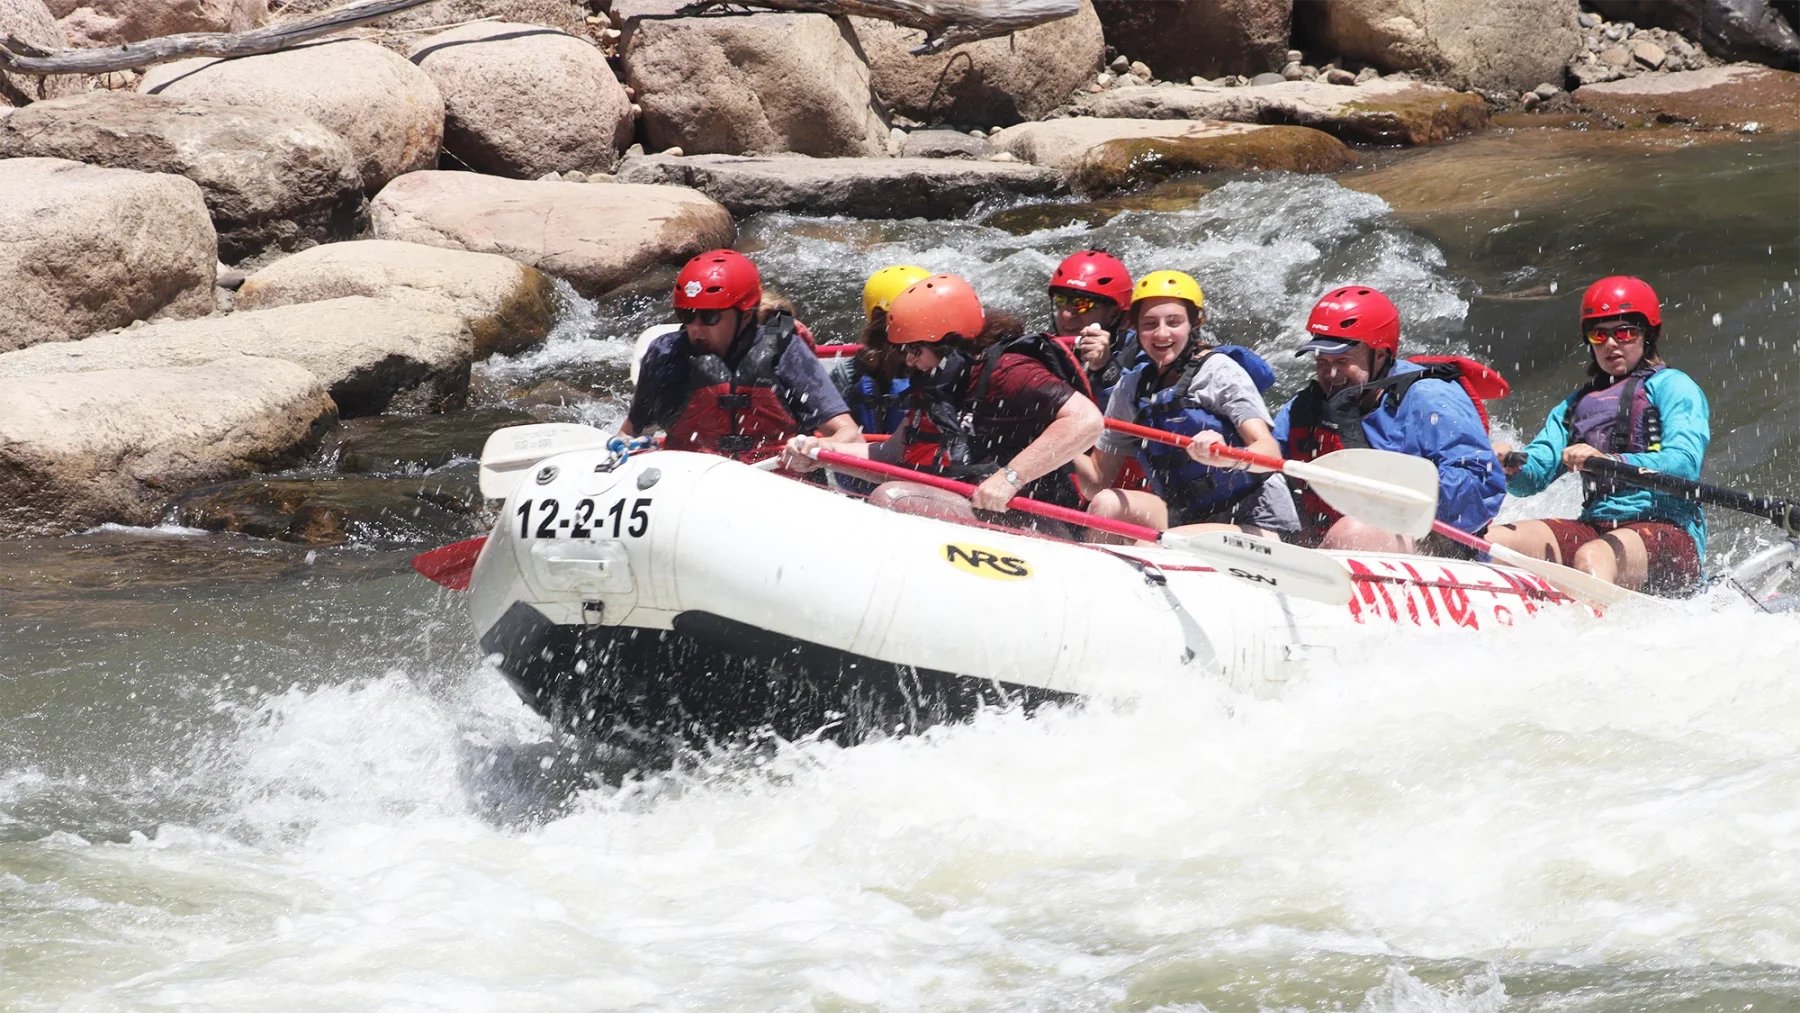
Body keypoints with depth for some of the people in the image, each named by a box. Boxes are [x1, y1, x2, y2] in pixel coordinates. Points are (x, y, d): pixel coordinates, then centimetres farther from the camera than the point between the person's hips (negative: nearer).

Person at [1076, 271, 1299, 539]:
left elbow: (1270, 453, -22)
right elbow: (1097, 482, 9)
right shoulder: (1131, 388, 7)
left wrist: (1226, 457, -44)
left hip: (1255, 526, -6)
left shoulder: (1219, 371, -10)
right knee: (1107, 503, -17)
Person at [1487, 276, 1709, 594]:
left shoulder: (1671, 387, 6)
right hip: (1594, 528, 6)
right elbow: (1531, 479, 13)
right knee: (1491, 539, -16)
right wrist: (1511, 466, -13)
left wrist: (1607, 461, -27)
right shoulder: (1576, 405, 25)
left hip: (1668, 533, -6)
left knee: (1592, 557, -38)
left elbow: (1685, 463, -12)